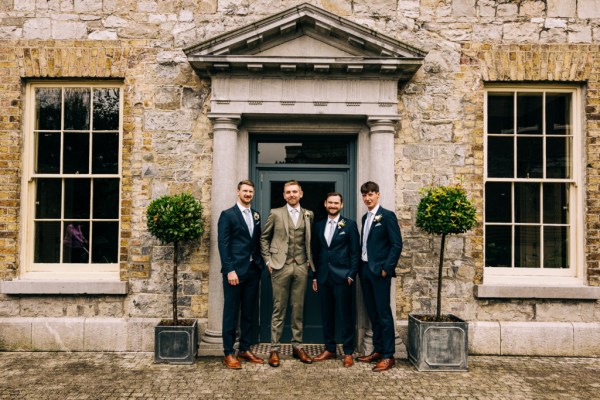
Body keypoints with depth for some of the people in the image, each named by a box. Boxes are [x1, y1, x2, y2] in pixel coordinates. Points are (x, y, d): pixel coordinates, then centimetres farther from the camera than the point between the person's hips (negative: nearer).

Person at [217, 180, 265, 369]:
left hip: (253, 270, 6)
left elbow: (258, 241, 14)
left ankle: (245, 349, 24)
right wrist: (229, 270, -15)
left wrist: (261, 263, 5)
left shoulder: (256, 215, 13)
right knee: (231, 312, 3)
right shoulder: (228, 215, -4)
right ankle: (229, 353, 13)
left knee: (248, 312, 12)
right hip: (235, 270, -6)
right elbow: (223, 244, -10)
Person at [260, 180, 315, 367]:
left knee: (298, 309, 9)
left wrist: (310, 261, 8)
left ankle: (297, 346, 20)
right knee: (279, 309, 2)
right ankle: (274, 349, 11)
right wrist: (268, 260, 2)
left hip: (301, 267, 2)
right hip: (280, 266, -2)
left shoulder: (309, 215, 10)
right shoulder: (275, 213, 3)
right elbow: (264, 238, 8)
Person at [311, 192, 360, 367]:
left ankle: (348, 352, 12)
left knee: (346, 315, 1)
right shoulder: (319, 225, 12)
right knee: (326, 315, 10)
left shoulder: (349, 224, -1)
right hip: (323, 277, 4)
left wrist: (351, 275, -9)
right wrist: (315, 276, 10)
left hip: (342, 276, -4)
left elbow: (355, 252, -3)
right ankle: (329, 349, 23)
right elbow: (315, 252, 13)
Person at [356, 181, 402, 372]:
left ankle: (388, 356, 5)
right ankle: (377, 350, 22)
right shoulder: (365, 217, 14)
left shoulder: (387, 216, -8)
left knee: (384, 313, -3)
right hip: (365, 269, 7)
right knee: (372, 313, 12)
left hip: (379, 271, -7)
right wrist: (360, 267, 9)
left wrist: (386, 268, -15)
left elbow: (397, 244, -12)